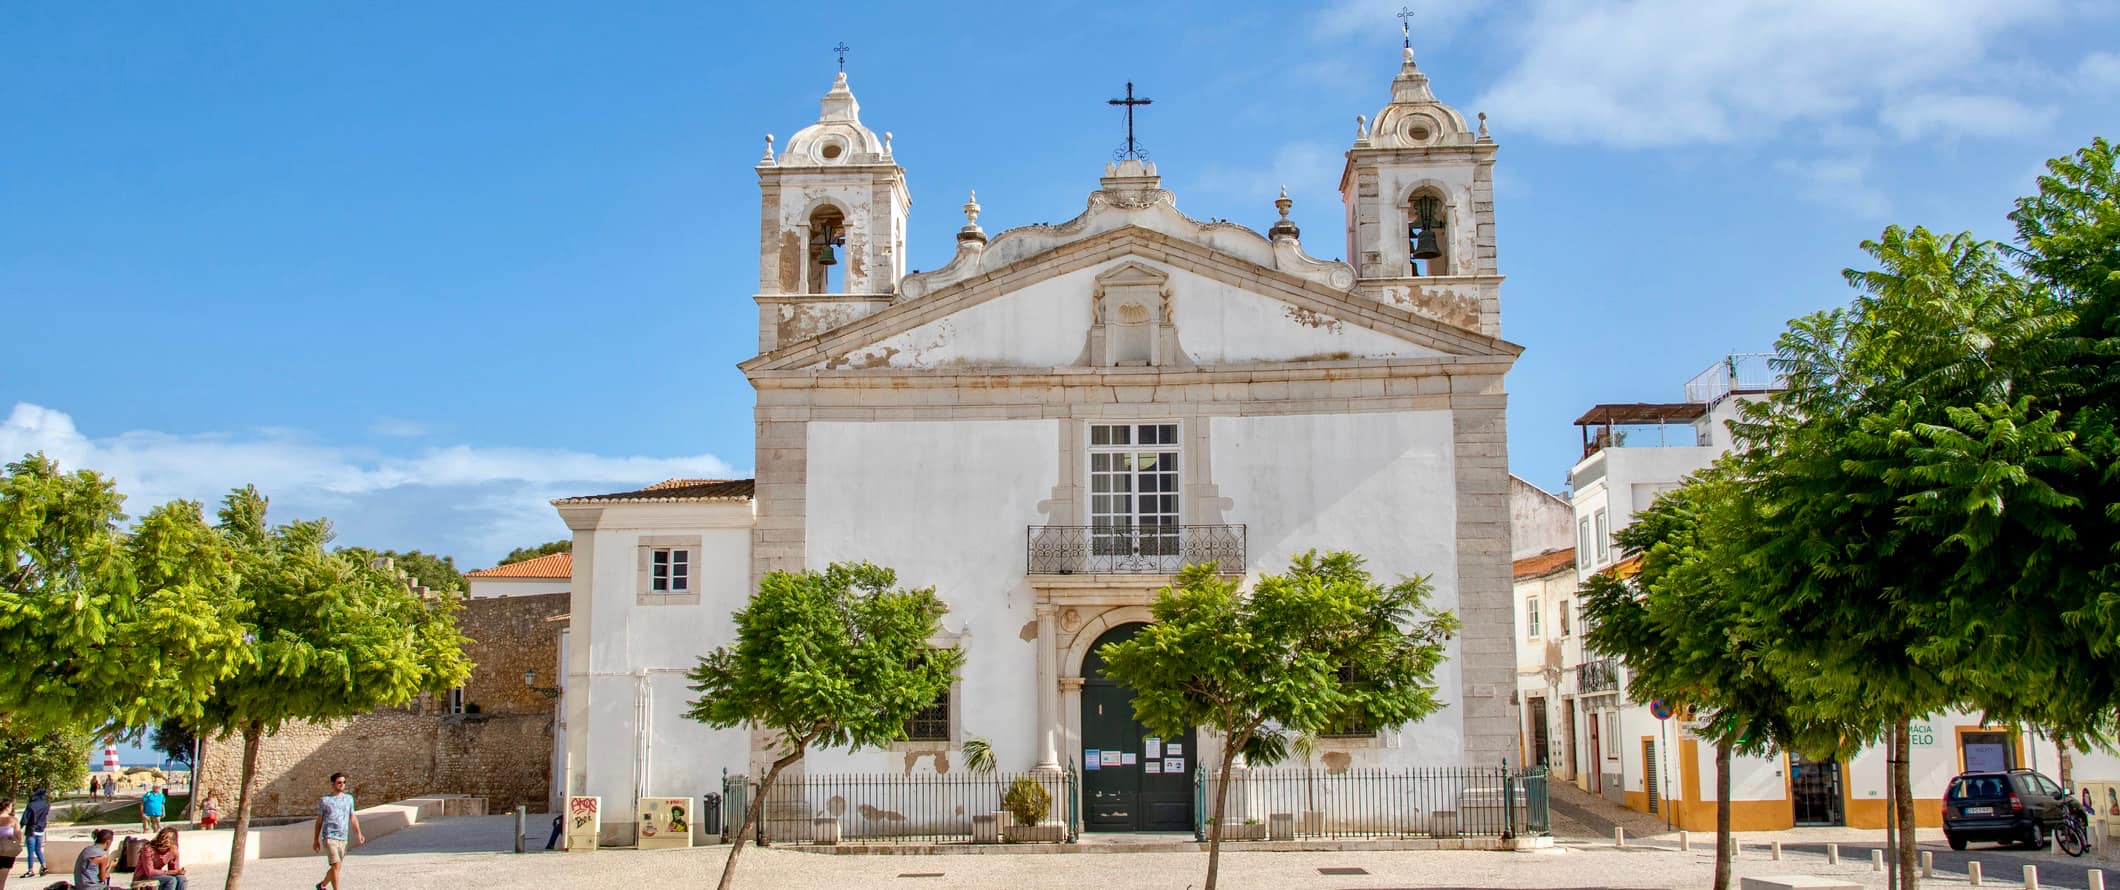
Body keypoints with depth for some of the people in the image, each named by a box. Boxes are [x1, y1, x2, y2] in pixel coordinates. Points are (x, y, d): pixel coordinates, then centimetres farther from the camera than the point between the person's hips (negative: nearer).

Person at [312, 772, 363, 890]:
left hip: (343, 839, 4)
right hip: (329, 838, -4)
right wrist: (316, 839, 9)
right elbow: (319, 821, 8)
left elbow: (353, 819, 12)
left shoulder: (349, 798, 10)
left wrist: (358, 835, 2)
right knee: (336, 865, -14)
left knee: (336, 867, 12)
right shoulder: (324, 800, 2)